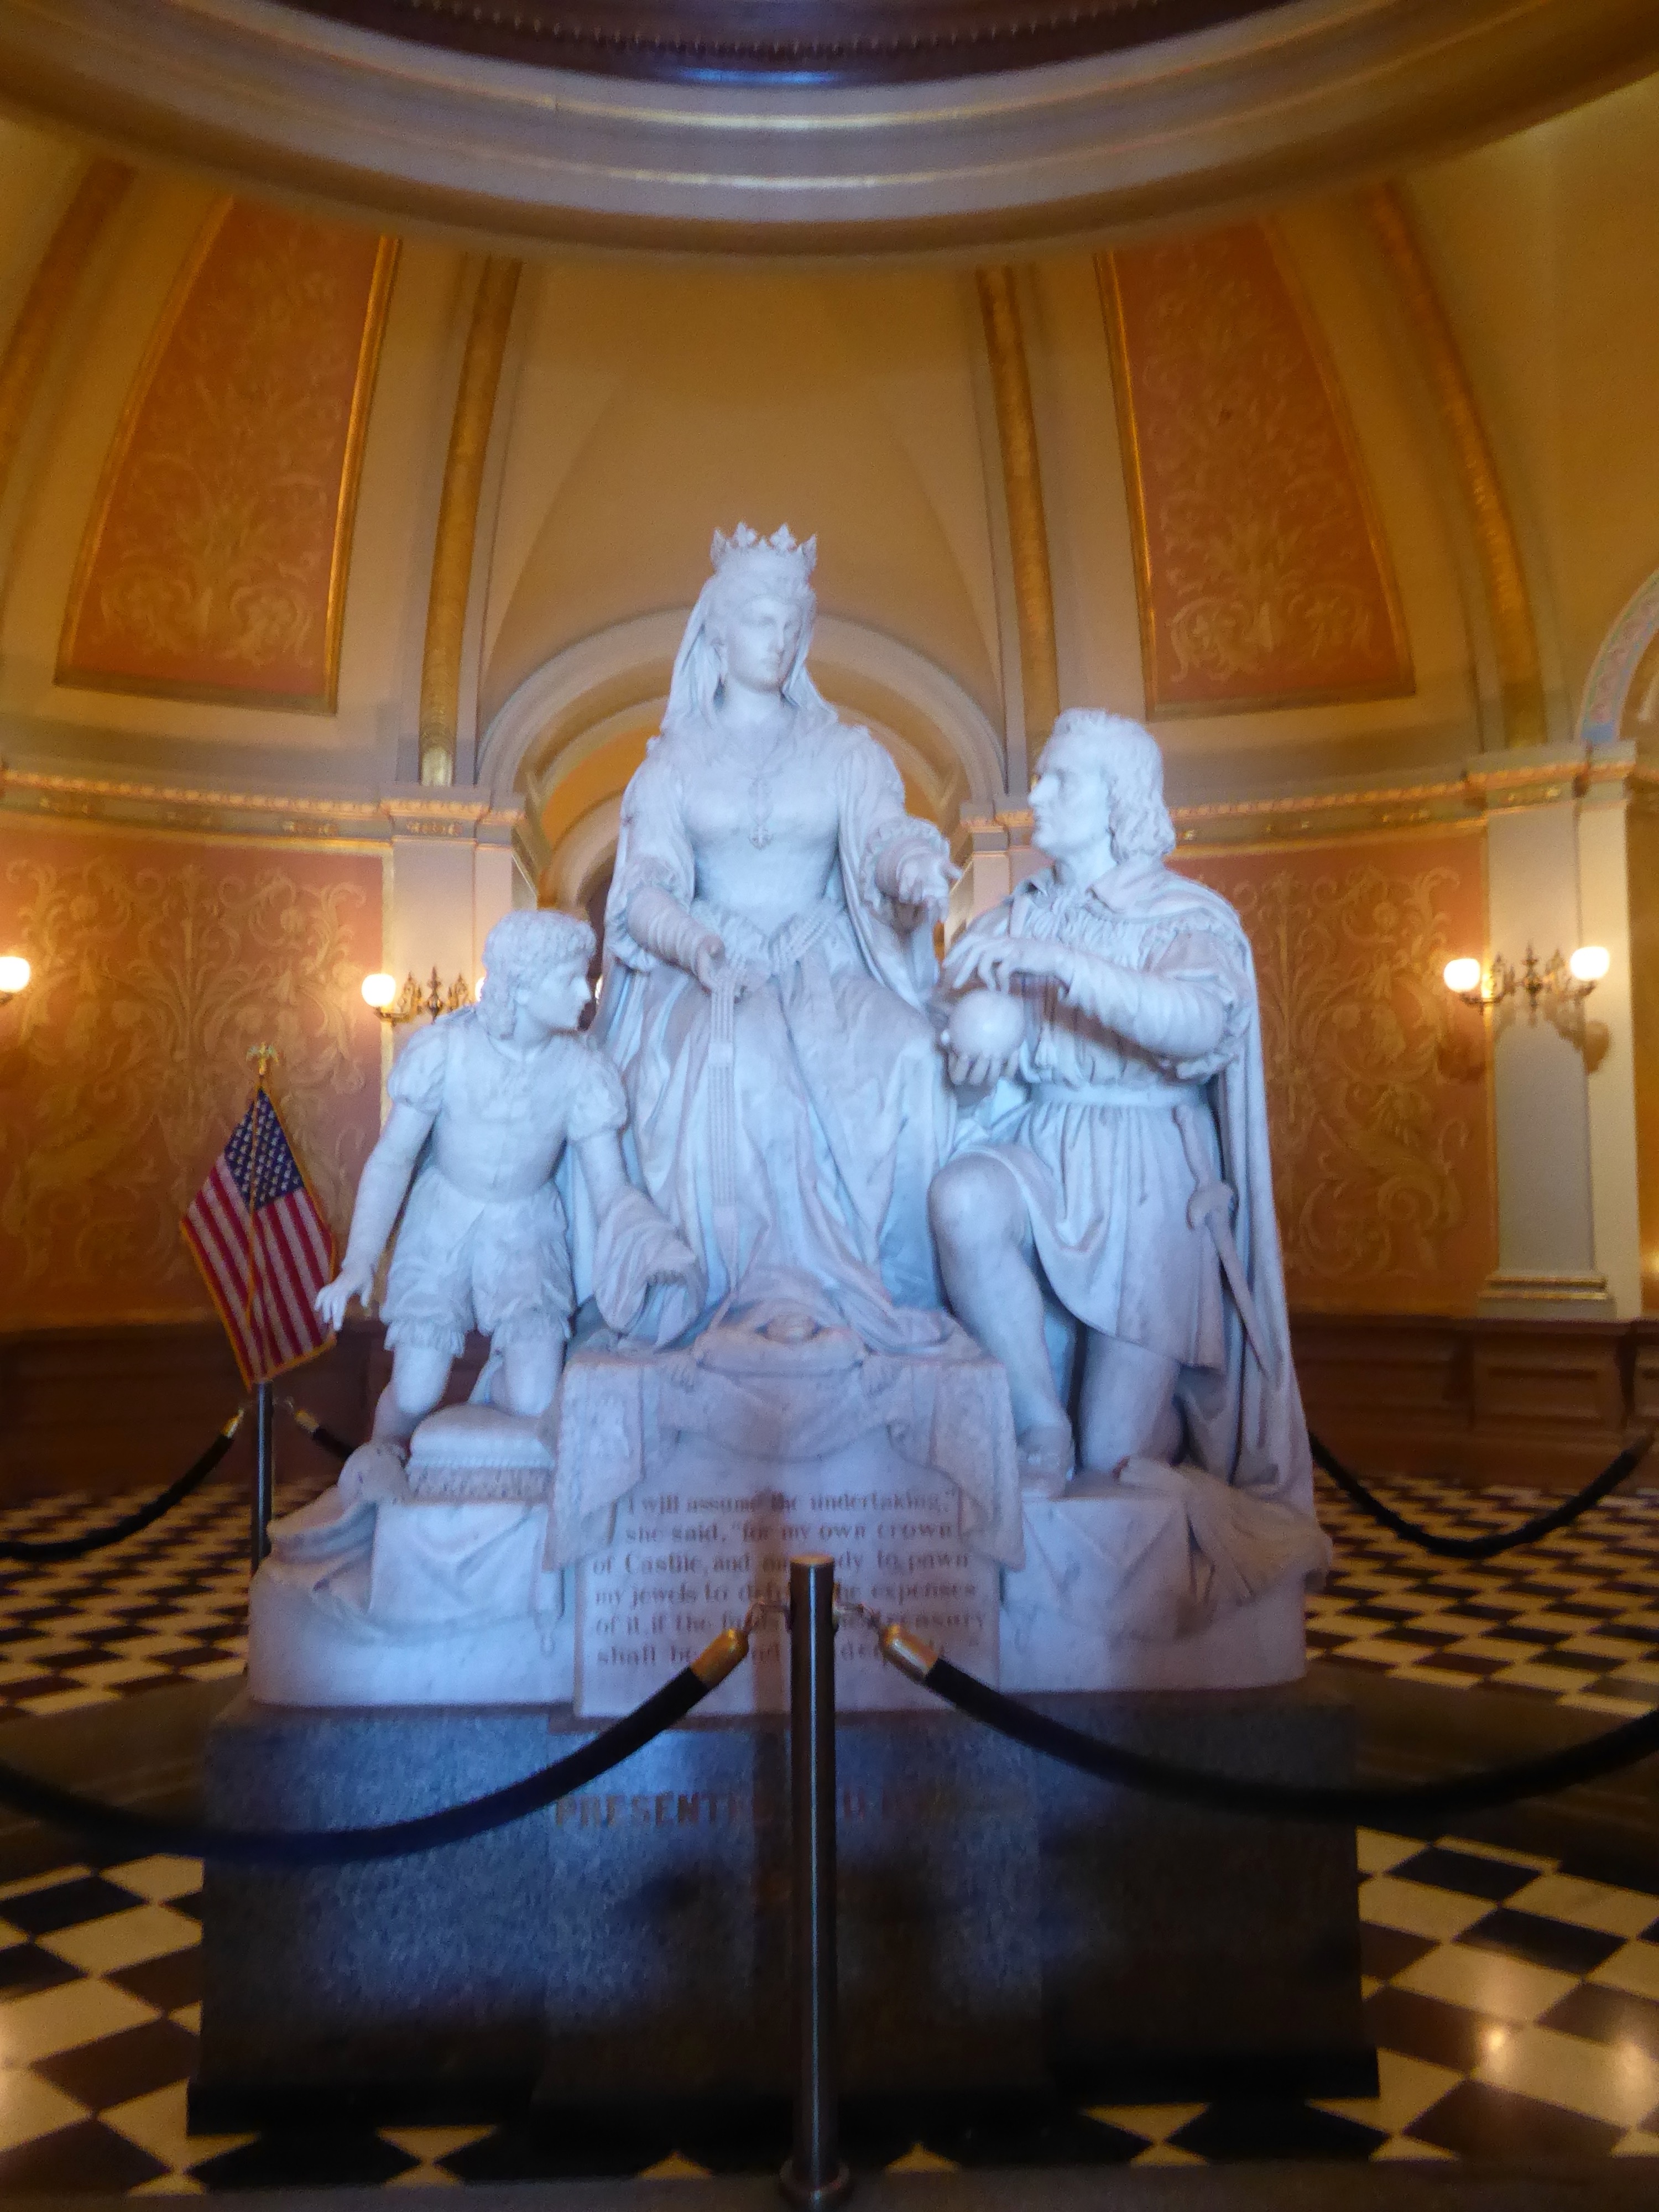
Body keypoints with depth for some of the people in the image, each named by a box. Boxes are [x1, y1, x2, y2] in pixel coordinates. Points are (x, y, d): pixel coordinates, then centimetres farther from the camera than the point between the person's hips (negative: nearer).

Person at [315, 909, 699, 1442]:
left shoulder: (582, 1069, -16)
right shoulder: (445, 1048, -19)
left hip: (526, 1228, 1)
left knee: (535, 1403, -15)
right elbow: (392, 1159, -11)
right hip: (443, 1221, -1)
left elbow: (612, 1190, -13)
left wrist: (659, 1244, -34)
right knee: (414, 1398, -7)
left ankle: (503, 1373, 23)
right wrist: (359, 1262, -19)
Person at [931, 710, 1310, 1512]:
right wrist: (977, 1058, -16)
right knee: (961, 1198, -35)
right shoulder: (1016, 918, 10)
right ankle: (1039, 1427, -16)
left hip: (1147, 1174, -3)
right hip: (1040, 1150, 3)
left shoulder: (1192, 917, -3)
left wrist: (1058, 959, -35)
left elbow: (1201, 1023, -25)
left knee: (1113, 1455, -8)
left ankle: (1169, 1412, 30)